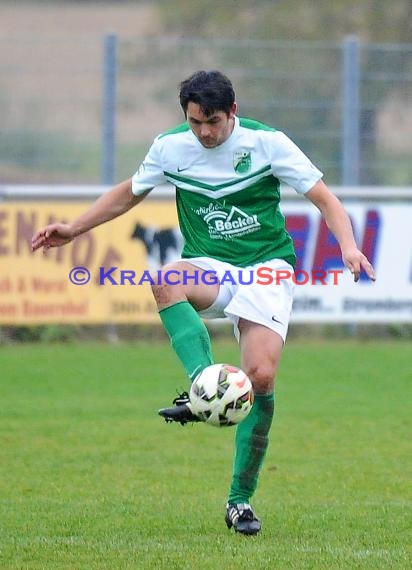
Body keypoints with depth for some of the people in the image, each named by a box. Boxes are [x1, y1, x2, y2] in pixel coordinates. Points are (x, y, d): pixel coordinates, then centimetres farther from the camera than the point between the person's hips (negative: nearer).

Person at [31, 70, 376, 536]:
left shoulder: (267, 142, -8)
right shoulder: (170, 147, 0)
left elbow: (323, 198, -5)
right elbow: (129, 193, 18)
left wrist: (347, 246, -22)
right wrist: (73, 229, 14)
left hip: (267, 268, -2)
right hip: (208, 267, 2)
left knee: (261, 378, -19)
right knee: (165, 281, -36)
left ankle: (240, 499, -5)